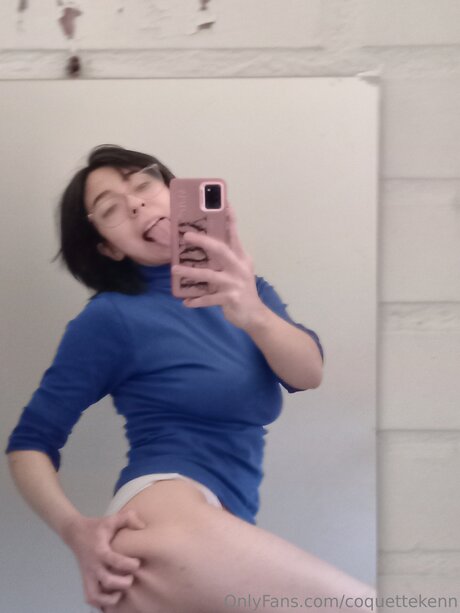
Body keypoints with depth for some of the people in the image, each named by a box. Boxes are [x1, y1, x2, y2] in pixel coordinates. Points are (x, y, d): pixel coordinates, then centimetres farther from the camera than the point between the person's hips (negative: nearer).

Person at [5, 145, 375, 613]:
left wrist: (251, 314, -22)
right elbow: (29, 441, 4)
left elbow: (310, 373, -1)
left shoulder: (241, 286, 18)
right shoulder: (110, 317, 2)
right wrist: (75, 532, -15)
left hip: (224, 526, 7)